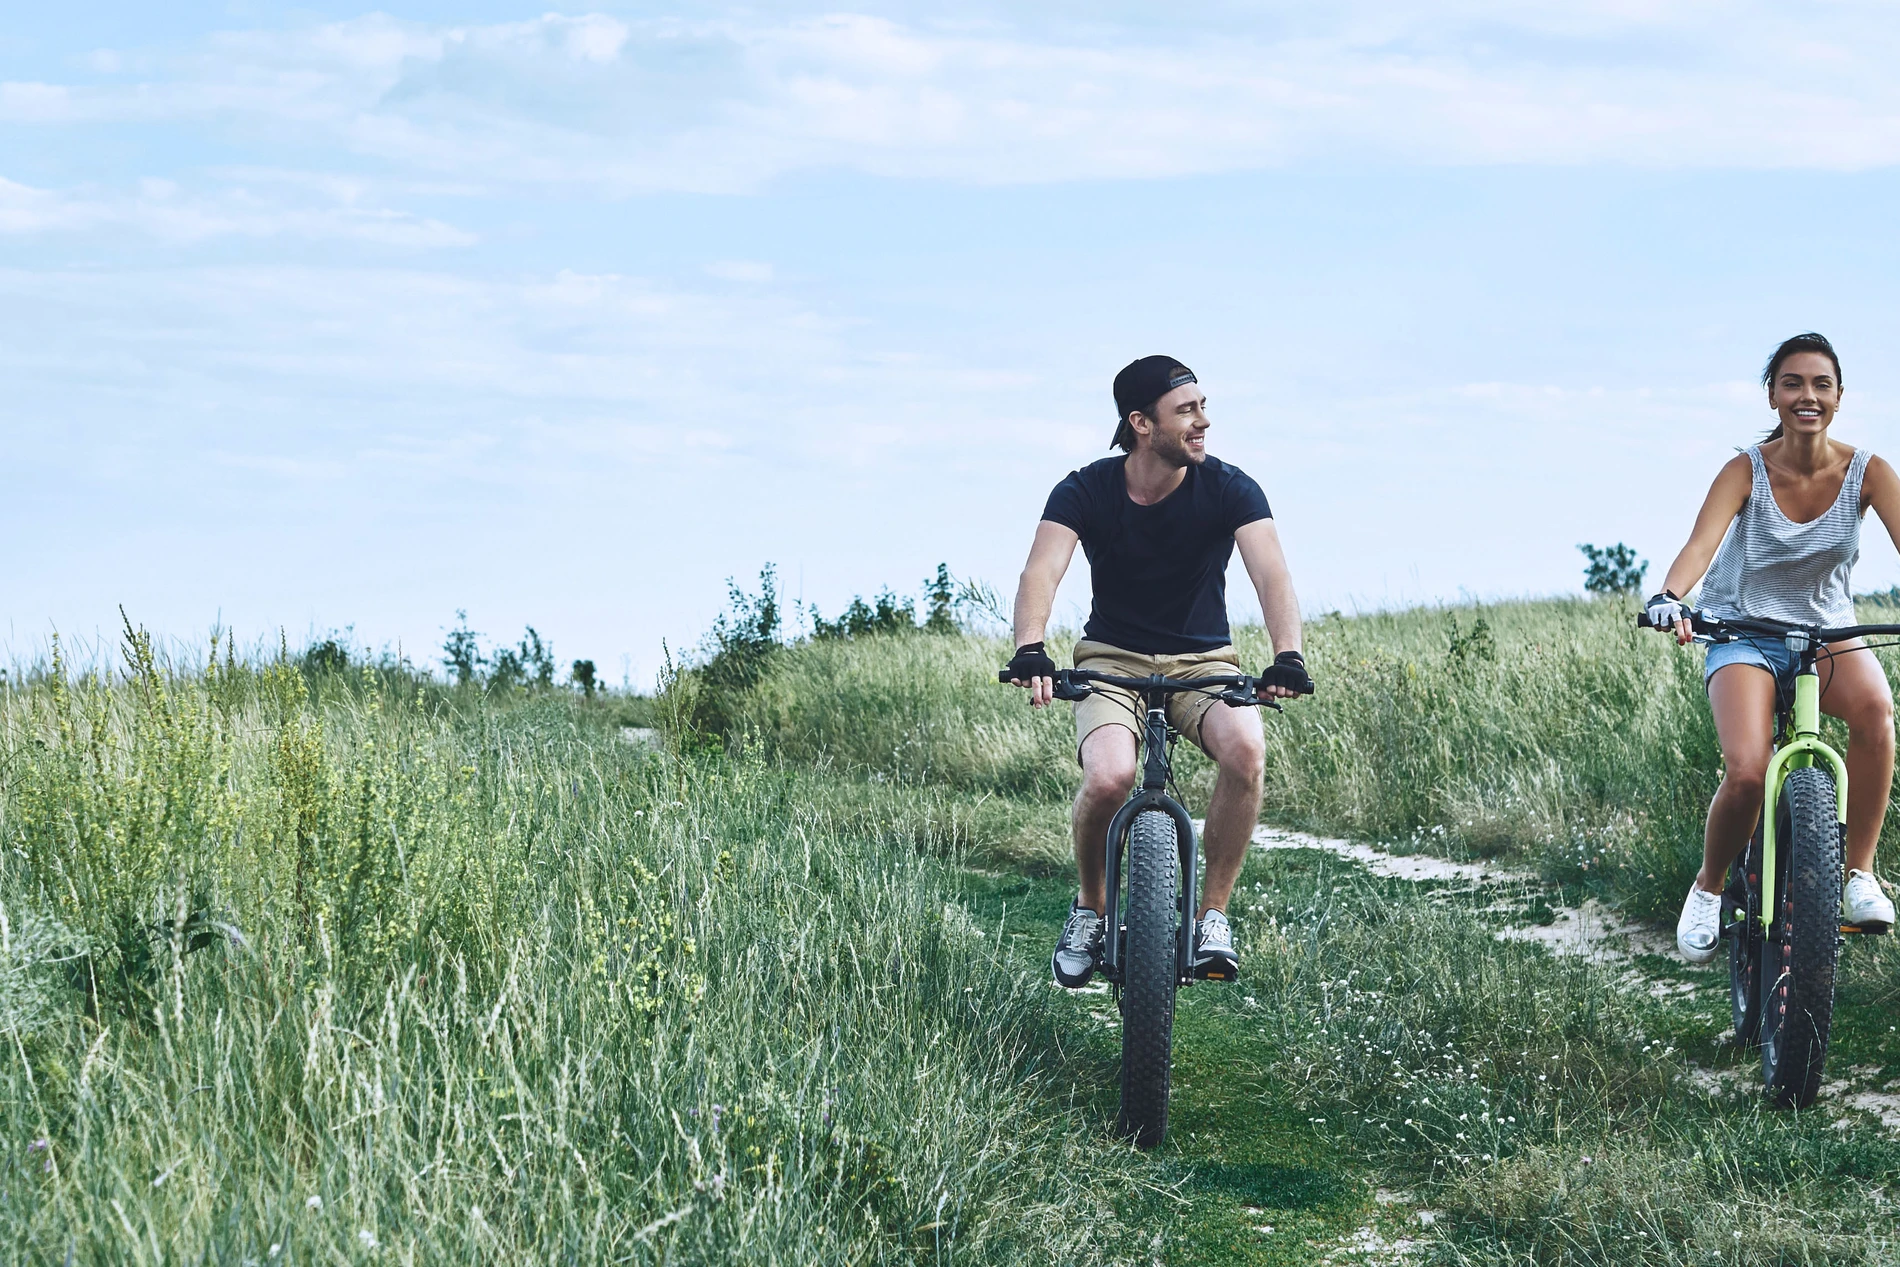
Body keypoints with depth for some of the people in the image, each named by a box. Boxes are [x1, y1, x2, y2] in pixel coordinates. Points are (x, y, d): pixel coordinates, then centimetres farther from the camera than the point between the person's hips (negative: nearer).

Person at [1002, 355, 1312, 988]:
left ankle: (1212, 912, -14)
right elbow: (1042, 571, -27)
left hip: (1203, 662, 1)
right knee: (1109, 776, -31)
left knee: (1245, 746, -33)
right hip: (1112, 658, -1)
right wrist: (1030, 650, -47)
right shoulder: (1085, 492, -12)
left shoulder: (1229, 489, -11)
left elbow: (1271, 574, -25)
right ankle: (1090, 908, 0)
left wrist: (1287, 655, -44)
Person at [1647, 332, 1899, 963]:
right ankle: (1709, 888, 4)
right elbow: (1702, 543, -28)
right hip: (1747, 633, -1)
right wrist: (1669, 597, -50)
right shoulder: (1747, 470, -13)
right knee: (1746, 772, -27)